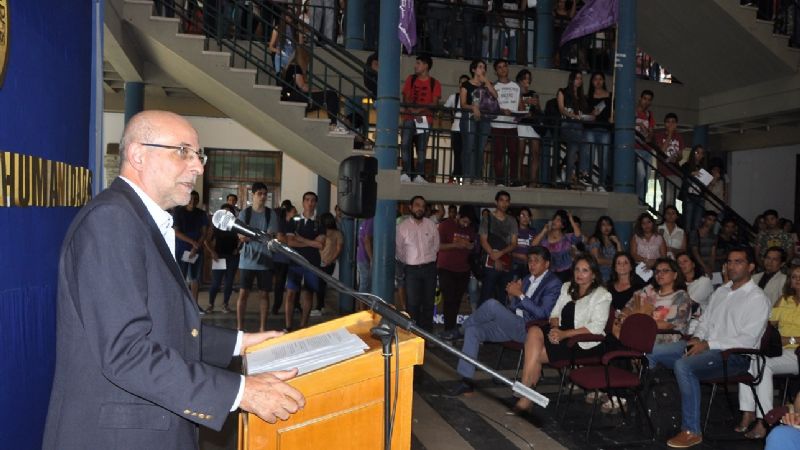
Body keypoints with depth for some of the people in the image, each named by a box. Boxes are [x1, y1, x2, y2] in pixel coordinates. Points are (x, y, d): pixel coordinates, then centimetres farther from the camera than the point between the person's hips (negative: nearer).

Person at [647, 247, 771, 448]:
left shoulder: (757, 299, -6)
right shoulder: (721, 291, 17)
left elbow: (747, 341, -15)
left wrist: (707, 345, -18)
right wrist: (697, 339, 0)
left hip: (734, 355, -8)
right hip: (705, 346, 8)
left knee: (683, 366, -34)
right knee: (650, 353, -7)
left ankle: (691, 432, -25)